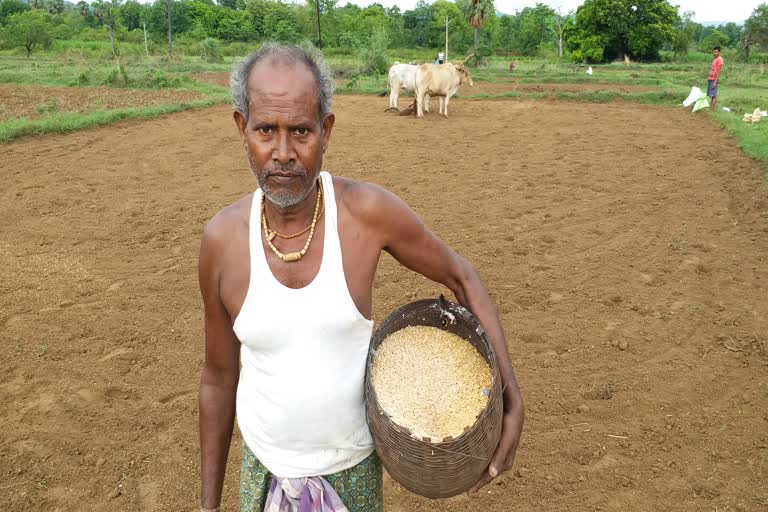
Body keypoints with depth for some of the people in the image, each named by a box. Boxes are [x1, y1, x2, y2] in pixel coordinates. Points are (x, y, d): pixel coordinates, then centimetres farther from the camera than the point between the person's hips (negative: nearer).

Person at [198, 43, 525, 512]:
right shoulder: (223, 238, -16)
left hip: (353, 467, -1)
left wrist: (511, 396, -14)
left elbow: (461, 277, -6)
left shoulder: (367, 210, -22)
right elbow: (219, 376, -4)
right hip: (265, 469, 1)